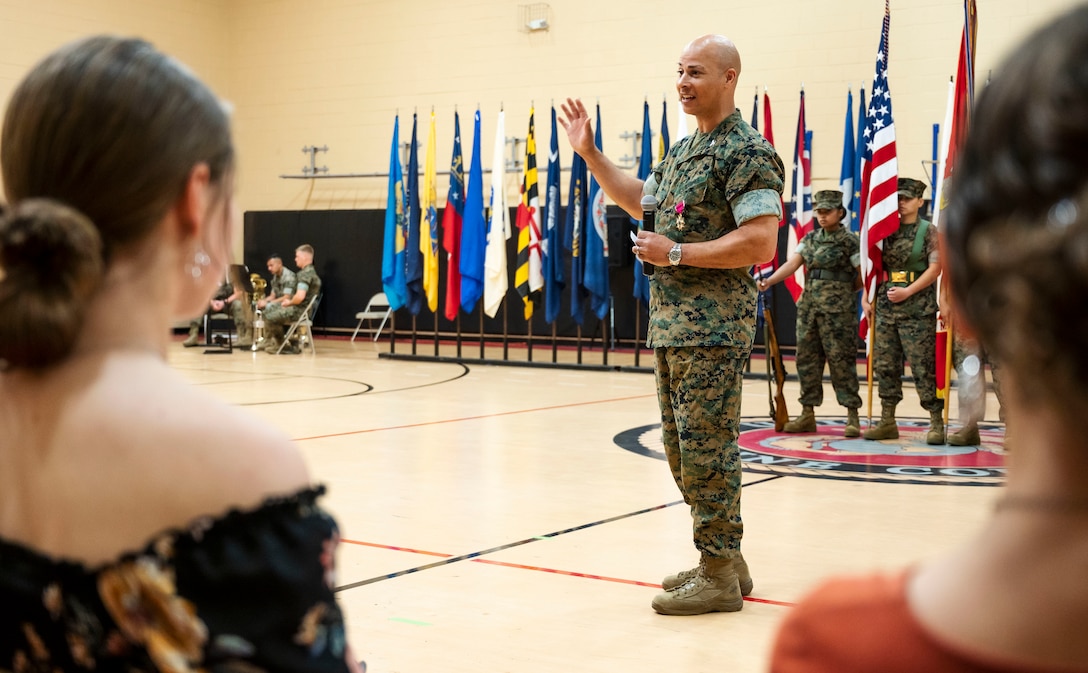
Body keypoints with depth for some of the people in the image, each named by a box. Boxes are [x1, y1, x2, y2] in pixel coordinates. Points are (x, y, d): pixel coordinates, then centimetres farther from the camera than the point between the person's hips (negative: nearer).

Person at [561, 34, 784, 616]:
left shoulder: (747, 152, -12)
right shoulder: (682, 151, 17)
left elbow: (760, 243, -21)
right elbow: (638, 199, 34)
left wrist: (676, 253, -18)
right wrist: (589, 153, 26)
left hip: (713, 326, -10)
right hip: (670, 323, 10)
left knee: (706, 449, -6)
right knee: (683, 450, 14)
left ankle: (719, 579, 4)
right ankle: (722, 561, 25)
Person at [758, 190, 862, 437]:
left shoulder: (850, 240, -4)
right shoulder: (810, 239, 12)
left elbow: (864, 276, -3)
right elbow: (791, 264, 1)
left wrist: (841, 292, 3)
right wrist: (769, 280, -13)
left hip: (838, 310, -6)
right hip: (808, 307, 6)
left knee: (841, 360, -6)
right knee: (807, 359, 6)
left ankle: (852, 417, -1)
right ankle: (807, 416, 13)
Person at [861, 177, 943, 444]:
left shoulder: (929, 232, 0)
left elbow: (935, 268, -8)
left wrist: (908, 292, -15)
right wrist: (866, 297, 6)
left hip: (918, 309, -5)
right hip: (885, 307, 5)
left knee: (923, 367, -5)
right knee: (885, 365, 7)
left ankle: (936, 422, 1)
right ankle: (887, 422, 15)